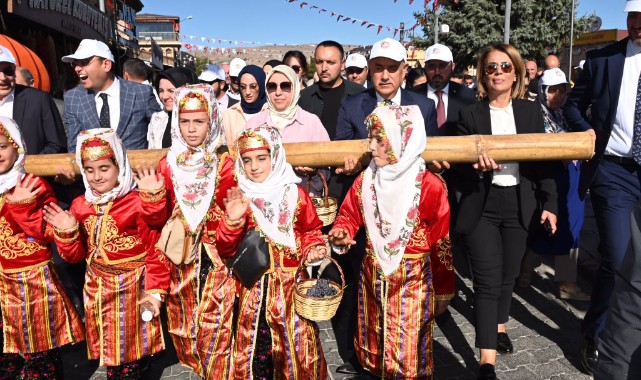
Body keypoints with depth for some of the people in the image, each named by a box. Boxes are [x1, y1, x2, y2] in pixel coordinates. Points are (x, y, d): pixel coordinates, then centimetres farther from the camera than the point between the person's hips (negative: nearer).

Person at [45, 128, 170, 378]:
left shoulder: (139, 202, -15)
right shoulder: (80, 206, 3)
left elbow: (155, 252, -16)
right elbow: (75, 256, 6)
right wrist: (66, 233, -8)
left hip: (132, 286, -5)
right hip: (98, 289, 5)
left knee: (134, 348, 12)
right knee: (107, 347, 19)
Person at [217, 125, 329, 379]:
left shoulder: (295, 194, -1)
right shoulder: (237, 198, -2)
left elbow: (311, 231, 11)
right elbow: (225, 249, -6)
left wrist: (314, 249, -9)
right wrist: (233, 220, -22)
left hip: (291, 283, 0)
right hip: (255, 285, 0)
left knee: (297, 343, 8)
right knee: (255, 345, 8)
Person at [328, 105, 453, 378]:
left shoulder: (429, 186, -15)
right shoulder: (365, 180, -2)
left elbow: (441, 242, -9)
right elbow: (348, 214, 10)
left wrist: (442, 290, -2)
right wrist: (341, 233, -14)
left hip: (413, 279, -4)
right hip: (372, 276, 4)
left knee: (408, 352, 7)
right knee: (374, 341, 21)